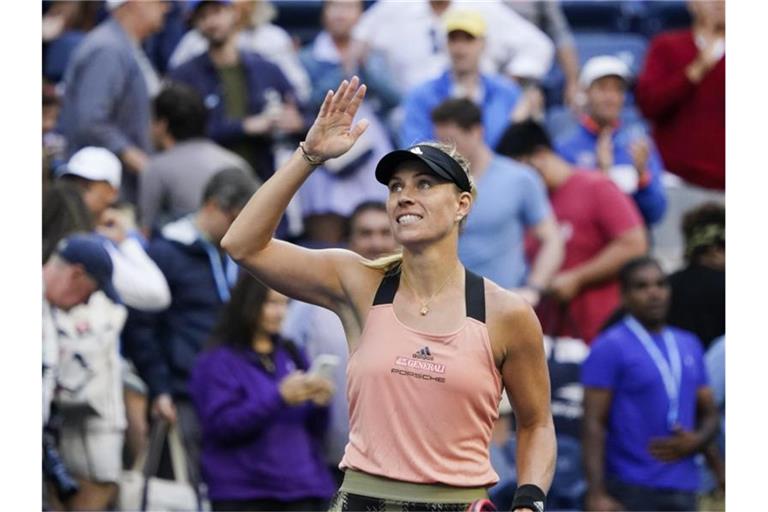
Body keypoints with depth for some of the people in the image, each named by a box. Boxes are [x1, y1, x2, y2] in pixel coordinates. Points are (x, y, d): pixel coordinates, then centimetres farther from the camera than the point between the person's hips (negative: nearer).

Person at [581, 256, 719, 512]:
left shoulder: (689, 346, 15)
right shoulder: (609, 348, -5)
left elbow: (709, 414, 20)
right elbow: (594, 424, -10)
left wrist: (695, 442, -5)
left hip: (682, 490, 6)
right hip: (632, 490, -6)